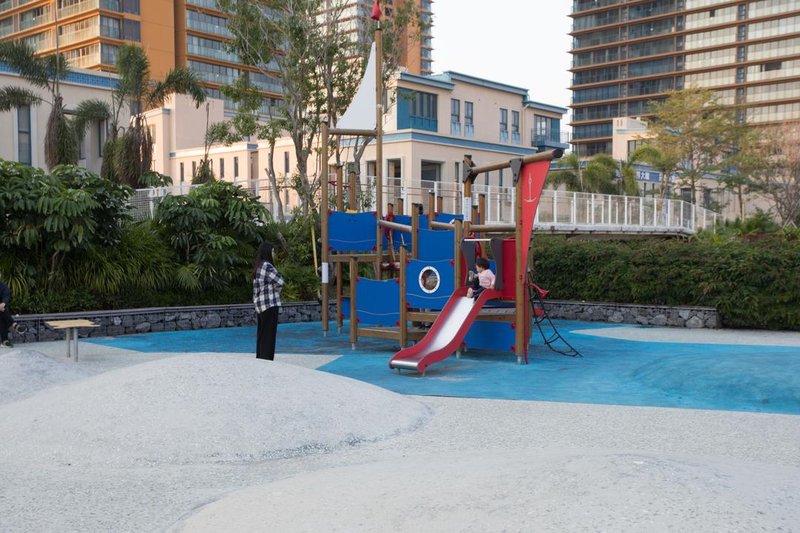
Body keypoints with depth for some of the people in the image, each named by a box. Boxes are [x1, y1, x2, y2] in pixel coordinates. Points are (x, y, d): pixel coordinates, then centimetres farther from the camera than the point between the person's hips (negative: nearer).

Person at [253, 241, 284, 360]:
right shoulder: (267, 266, -13)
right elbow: (280, 282, -14)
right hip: (270, 304, -9)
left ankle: (260, 358, 19)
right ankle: (267, 359, -4)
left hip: (260, 305, 9)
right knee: (269, 335, -5)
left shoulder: (258, 267, 14)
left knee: (261, 334, 13)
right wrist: (276, 291, 5)